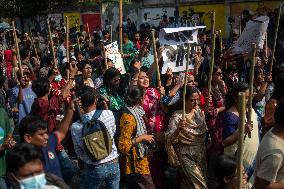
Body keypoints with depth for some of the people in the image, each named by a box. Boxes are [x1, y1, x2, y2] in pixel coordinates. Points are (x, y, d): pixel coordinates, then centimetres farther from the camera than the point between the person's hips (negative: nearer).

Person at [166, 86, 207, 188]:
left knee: (203, 179, 17)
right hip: (186, 156, -6)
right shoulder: (178, 116, -17)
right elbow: (170, 139, -24)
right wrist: (179, 128, -43)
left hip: (201, 154, 6)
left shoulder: (199, 112, 0)